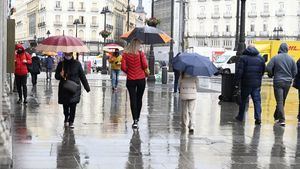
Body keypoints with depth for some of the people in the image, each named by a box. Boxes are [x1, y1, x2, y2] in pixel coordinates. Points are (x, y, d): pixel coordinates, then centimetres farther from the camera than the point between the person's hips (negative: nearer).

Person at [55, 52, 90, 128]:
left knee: (73, 105, -8)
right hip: (64, 89, 2)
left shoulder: (77, 64, -1)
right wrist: (60, 75, -15)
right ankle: (66, 119, 32)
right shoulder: (61, 64, 3)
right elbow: (56, 76, 9)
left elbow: (82, 76, 4)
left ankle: (71, 121, 3)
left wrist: (87, 87, 4)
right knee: (65, 105, 8)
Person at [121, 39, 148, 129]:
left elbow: (123, 67, -7)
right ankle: (137, 117, 26)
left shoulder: (125, 54, -4)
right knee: (139, 99, 15)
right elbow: (145, 66, -12)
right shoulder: (140, 53, -7)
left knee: (133, 100, 1)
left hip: (130, 80, 0)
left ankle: (135, 120, -8)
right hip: (141, 79, 0)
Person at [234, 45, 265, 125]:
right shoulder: (261, 58, 7)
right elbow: (263, 71, 12)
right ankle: (258, 117, -9)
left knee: (243, 100, 11)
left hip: (246, 83, -2)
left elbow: (239, 71, -9)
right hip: (257, 84, 2)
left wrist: (237, 82, -6)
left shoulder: (243, 58, -5)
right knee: (257, 101, 3)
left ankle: (240, 116, 20)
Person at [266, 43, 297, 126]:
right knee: (282, 101, 17)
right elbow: (295, 71, 2)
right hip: (288, 82, 4)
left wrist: (272, 75, 7)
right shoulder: (291, 59, 1)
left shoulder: (275, 58, -9)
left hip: (278, 82, -4)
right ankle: (277, 116, 30)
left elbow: (268, 68, -12)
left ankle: (282, 120, -14)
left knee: (279, 101, -5)